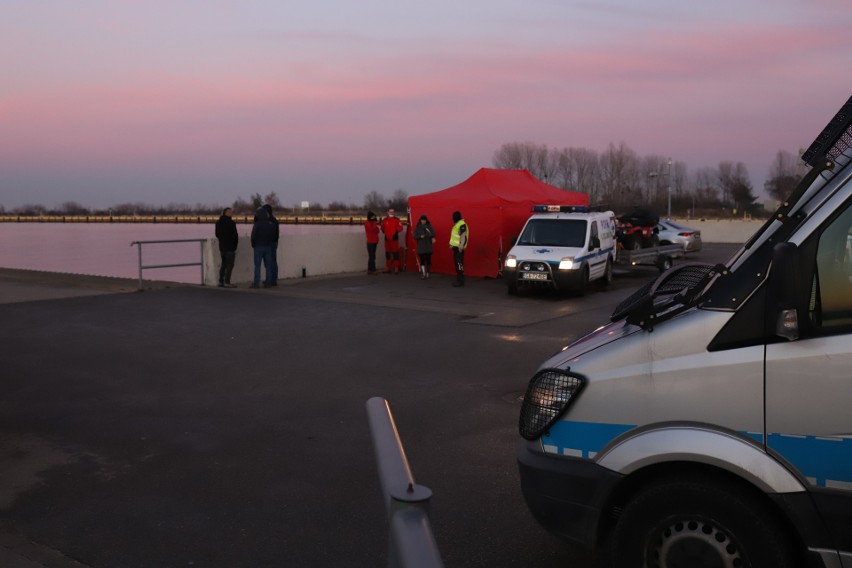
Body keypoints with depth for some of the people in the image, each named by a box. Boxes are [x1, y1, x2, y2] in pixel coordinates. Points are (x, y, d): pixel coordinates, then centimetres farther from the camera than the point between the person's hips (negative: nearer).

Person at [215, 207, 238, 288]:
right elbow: (234, 235, -15)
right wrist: (236, 242, 1)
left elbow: (217, 234, 16)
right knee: (230, 265, -4)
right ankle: (227, 282, -7)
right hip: (230, 247, -8)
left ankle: (221, 281, 17)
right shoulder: (230, 223, -15)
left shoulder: (218, 222, 10)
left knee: (224, 264, 16)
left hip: (222, 246, 8)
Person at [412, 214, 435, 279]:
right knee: (422, 260, -3)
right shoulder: (417, 227, 4)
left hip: (428, 246, 0)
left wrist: (432, 237, -30)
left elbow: (433, 233, -9)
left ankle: (427, 273, 15)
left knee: (428, 260, 3)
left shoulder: (429, 226, 2)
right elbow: (415, 236, 3)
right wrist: (420, 236, -15)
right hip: (420, 247, 0)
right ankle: (423, 274, -3)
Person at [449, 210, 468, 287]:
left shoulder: (462, 224, -15)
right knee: (457, 263, 12)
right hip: (456, 247, 11)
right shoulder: (457, 224, 17)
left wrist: (461, 247, -28)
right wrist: (452, 244, 23)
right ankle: (459, 280, 18)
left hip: (459, 248, -11)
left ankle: (460, 281, -10)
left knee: (459, 263, -11)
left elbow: (463, 236, -23)